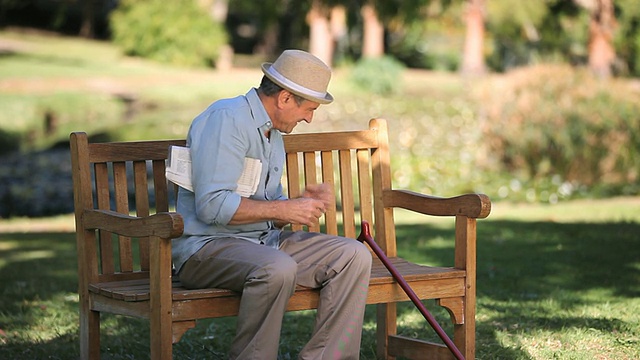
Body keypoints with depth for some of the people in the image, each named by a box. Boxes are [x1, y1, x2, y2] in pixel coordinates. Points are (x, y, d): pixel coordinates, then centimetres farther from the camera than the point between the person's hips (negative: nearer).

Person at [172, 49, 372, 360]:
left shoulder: (273, 133, 18)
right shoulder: (226, 119, -13)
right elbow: (213, 206, -23)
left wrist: (304, 203, 3)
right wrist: (284, 210, -17)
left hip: (264, 241, 9)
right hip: (208, 245, -9)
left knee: (354, 255, -7)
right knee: (277, 268, -38)